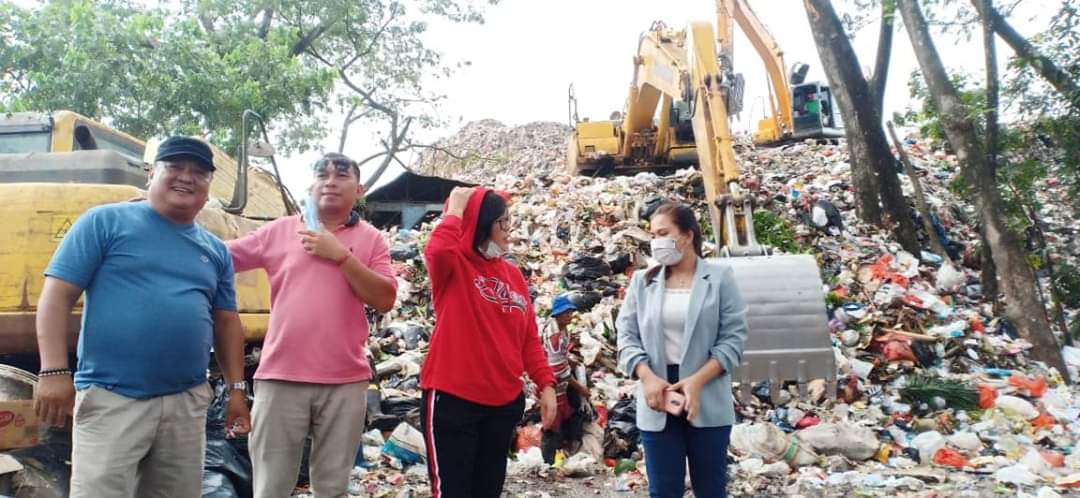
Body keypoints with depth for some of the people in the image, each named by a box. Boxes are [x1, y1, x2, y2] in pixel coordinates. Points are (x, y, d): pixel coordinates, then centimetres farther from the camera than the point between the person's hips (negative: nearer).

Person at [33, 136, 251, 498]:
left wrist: (237, 388, 11)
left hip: (187, 402, 5)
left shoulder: (215, 250, 13)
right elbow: (57, 295, -5)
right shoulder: (105, 221, 0)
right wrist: (54, 372, -13)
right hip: (111, 397, -5)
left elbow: (226, 323, 16)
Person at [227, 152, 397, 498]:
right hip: (281, 378, 0)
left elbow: (384, 300, -5)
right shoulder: (279, 230, 6)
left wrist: (341, 255, -12)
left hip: (345, 382, 0)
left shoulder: (370, 238, 5)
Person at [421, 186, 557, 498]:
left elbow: (529, 338, 11)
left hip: (504, 401, 6)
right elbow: (436, 251, -31)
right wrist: (455, 210, -16)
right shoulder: (453, 265, -5)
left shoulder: (513, 274, 10)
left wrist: (546, 384, 3)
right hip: (452, 399, -6)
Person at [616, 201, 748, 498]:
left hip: (708, 401, -2)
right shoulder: (642, 281, 5)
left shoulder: (719, 277, -2)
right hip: (656, 402, 2)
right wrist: (648, 378, -14)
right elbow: (626, 336, 3)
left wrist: (696, 381, -17)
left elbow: (733, 338, -6)